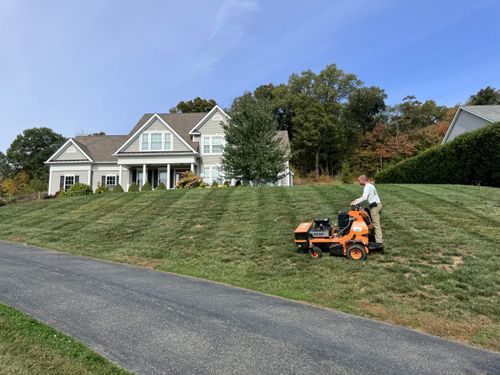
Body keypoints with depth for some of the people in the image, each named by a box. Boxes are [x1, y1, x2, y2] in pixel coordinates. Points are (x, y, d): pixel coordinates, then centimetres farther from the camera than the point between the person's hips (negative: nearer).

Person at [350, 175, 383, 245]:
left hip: (374, 206, -10)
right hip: (378, 205, 10)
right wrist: (356, 200, 21)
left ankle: (379, 241, -9)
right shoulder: (370, 185, 20)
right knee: (376, 223, 14)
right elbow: (365, 197, 27)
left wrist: (355, 203, -20)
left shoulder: (367, 187, -12)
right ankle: (379, 238, 18)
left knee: (376, 224, -9)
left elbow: (364, 197, -24)